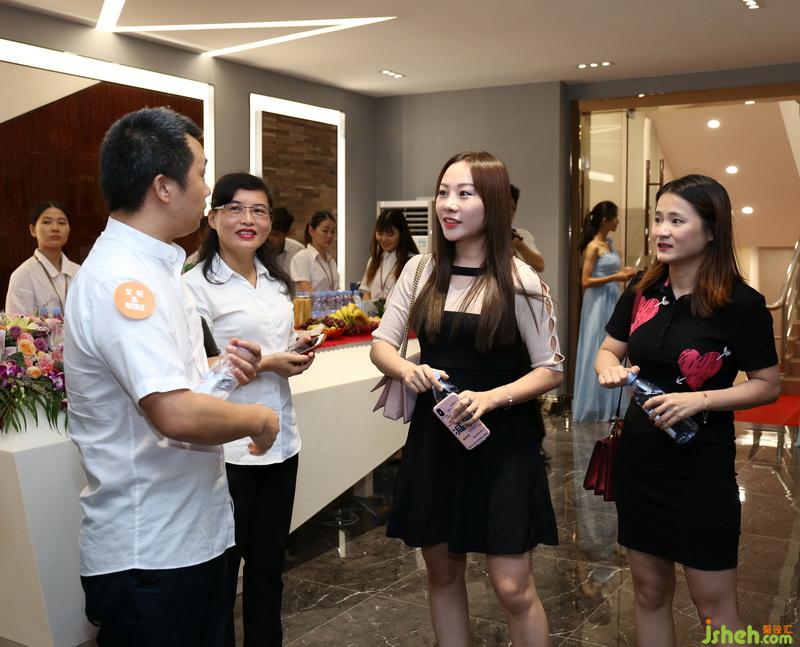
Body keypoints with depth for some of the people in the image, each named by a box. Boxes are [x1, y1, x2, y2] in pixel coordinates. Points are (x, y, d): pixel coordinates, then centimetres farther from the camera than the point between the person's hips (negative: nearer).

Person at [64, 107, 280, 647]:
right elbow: (176, 415, -31)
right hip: (149, 553, -9)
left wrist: (220, 371, 4)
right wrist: (258, 419, -14)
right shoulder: (120, 281, -22)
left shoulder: (151, 267, 10)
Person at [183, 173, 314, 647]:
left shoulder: (278, 282, 11)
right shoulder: (197, 285, -12)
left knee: (270, 560, 18)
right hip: (227, 446, -7)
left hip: (281, 439, 7)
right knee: (221, 564, 8)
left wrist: (298, 352, -1)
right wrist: (265, 364, -18)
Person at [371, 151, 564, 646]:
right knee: (443, 572, 16)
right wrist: (408, 370, -16)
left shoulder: (519, 281, -10)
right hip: (433, 436, 4)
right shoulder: (420, 271, 1)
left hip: (500, 440, -4)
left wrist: (492, 397, -22)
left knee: (513, 588, 0)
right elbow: (381, 344, 6)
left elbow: (551, 370, -6)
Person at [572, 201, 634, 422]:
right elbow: (586, 281, -17)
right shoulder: (593, 247, -13)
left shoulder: (610, 243, 12)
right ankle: (593, 408, 8)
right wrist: (615, 277, -18)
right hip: (599, 304, -8)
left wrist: (622, 272, 5)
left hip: (613, 302, 8)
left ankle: (609, 406, 22)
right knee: (597, 353, -2)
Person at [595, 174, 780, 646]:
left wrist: (701, 399, -23)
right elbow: (608, 351, 12)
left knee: (715, 607, 6)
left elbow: (769, 386, -9)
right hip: (639, 459, 5)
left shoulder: (742, 303, -14)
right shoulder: (643, 293, 1)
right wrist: (610, 369, -12)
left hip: (701, 466, -5)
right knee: (650, 592, 17)